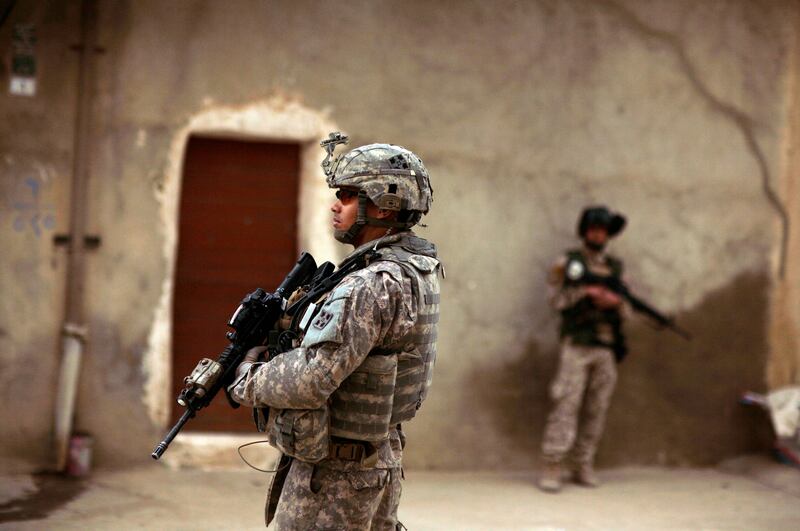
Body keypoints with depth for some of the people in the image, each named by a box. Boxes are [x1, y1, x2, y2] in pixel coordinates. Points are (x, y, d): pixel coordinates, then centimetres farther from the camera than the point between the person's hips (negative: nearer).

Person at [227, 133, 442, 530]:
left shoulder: (371, 288, -23)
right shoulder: (418, 272, 8)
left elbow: (311, 381, -29)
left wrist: (248, 380, -12)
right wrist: (294, 317, 3)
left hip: (332, 472, -10)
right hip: (382, 460, 10)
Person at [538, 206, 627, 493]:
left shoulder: (615, 268, 15)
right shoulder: (567, 264, 4)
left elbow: (624, 308, 11)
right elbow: (557, 299, -3)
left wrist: (614, 300, -10)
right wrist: (586, 292, -13)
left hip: (606, 348, 4)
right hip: (576, 346, -4)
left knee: (596, 409, 4)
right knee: (566, 405, -9)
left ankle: (583, 466, 10)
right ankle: (552, 468, -8)